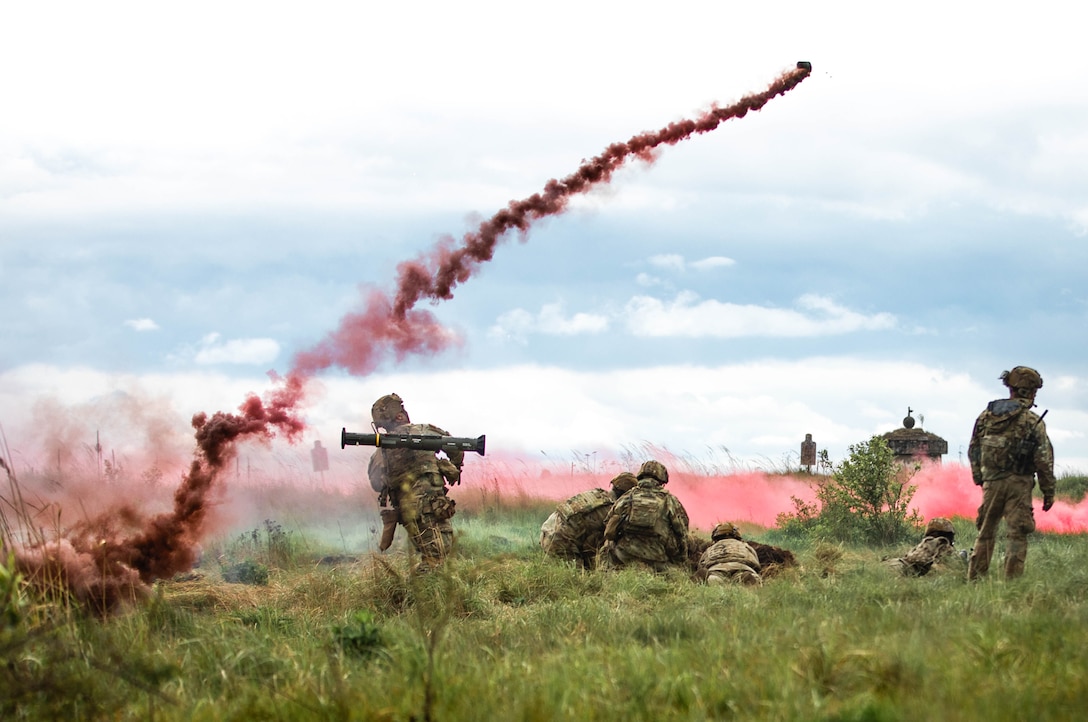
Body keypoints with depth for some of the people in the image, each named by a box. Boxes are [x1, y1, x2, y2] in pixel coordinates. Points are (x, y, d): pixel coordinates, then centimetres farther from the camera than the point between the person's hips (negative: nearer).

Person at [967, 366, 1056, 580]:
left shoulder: (986, 416, 6)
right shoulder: (1032, 421, -9)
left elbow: (973, 450, 11)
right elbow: (1044, 460, -9)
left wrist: (979, 478, 21)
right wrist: (1049, 492, -2)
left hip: (991, 482, 4)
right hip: (1018, 484, -4)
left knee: (985, 531, 15)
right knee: (1016, 535, -2)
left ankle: (975, 578, 17)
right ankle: (1012, 581, -5)